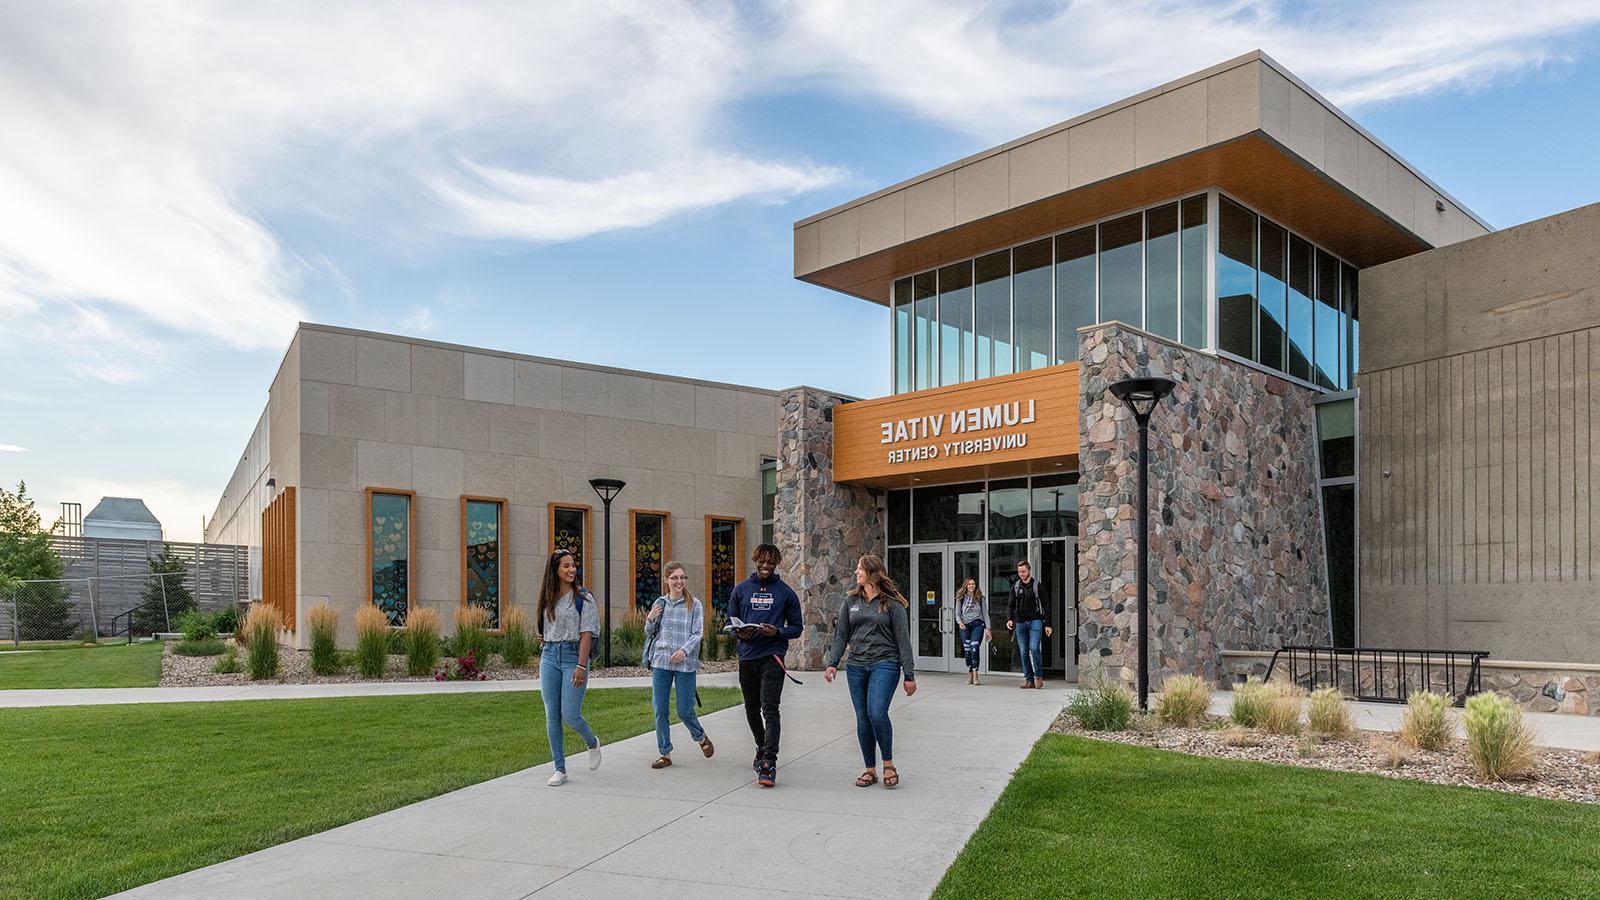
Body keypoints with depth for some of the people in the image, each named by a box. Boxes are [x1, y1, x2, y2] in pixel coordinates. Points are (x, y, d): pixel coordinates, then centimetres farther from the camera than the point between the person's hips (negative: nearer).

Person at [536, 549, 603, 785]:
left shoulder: (583, 597, -4)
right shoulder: (548, 598, 11)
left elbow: (587, 634, -10)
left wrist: (581, 666, -18)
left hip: (573, 655, -5)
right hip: (549, 657, 5)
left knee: (570, 715, -8)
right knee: (552, 717, 3)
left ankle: (592, 743, 24)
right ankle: (560, 769, 12)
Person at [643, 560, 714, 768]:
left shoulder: (695, 605, -1)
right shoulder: (659, 604, 9)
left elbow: (698, 633, -6)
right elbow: (649, 634, 16)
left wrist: (684, 650, -22)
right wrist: (650, 619, -5)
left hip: (685, 664, -3)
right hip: (660, 663, 3)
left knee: (685, 711, 1)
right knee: (660, 711, 3)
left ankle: (701, 738, 30)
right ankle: (665, 753, 15)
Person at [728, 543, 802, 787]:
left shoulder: (786, 592, 4)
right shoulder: (741, 589, 10)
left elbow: (796, 628, 5)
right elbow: (730, 621, 13)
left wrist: (777, 631, -14)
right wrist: (740, 632, -9)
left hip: (772, 657, -4)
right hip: (747, 657, 4)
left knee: (770, 709, -14)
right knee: (752, 709, 16)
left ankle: (769, 763, -18)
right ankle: (762, 748, 38)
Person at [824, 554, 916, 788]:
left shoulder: (892, 603, -1)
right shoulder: (851, 600, 10)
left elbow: (903, 640, -1)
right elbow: (841, 635, 12)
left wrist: (909, 675, -3)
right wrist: (832, 663, 0)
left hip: (885, 664, -4)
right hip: (856, 666, 4)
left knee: (877, 713, -18)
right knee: (862, 719, 5)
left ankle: (888, 764, 2)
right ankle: (870, 770, 16)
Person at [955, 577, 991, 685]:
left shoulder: (980, 598, 9)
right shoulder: (961, 598, 10)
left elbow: (985, 614, 9)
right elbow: (957, 614, 9)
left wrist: (988, 628, 3)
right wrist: (959, 622, -11)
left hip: (977, 624, -2)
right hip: (965, 626, 2)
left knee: (974, 649, -17)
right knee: (967, 651, 2)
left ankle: (975, 674, -17)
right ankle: (970, 675, 13)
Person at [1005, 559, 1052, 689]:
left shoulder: (1038, 586, 1)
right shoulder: (1015, 587, 9)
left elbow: (1046, 605, 3)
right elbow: (1011, 605, 11)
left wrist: (1047, 624, -2)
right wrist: (1009, 619, -7)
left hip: (1035, 621, -3)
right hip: (1020, 623, 4)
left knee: (1034, 648, -16)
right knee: (1024, 652, 2)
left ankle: (1039, 676, -1)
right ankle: (1029, 679, 8)